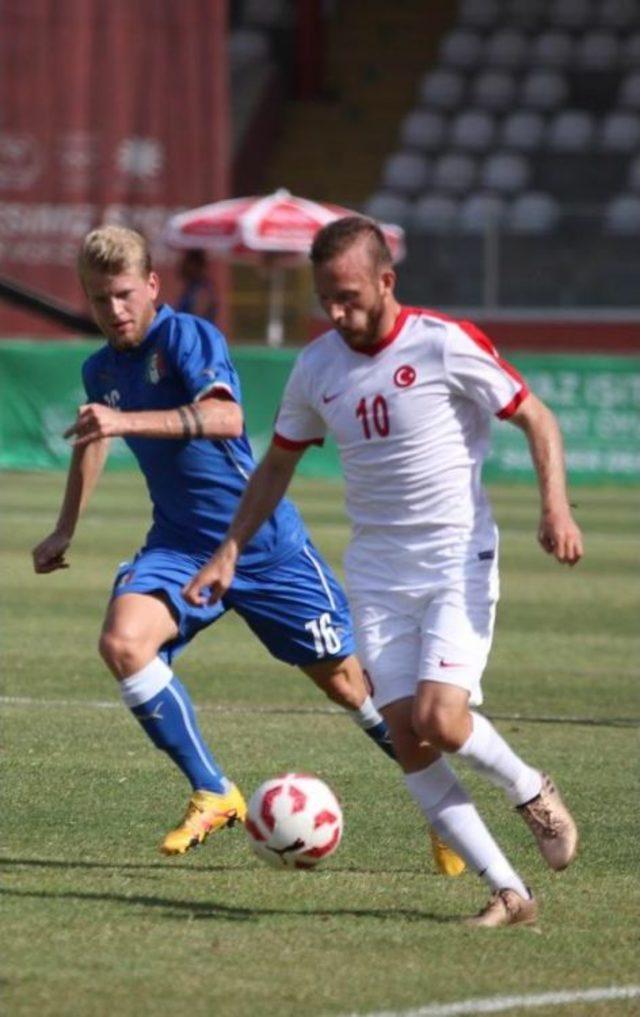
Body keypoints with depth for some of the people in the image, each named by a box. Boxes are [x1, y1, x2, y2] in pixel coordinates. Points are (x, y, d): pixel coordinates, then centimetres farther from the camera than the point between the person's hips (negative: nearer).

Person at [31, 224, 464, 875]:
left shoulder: (188, 337, -16)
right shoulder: (101, 370, 6)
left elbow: (224, 417, -35)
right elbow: (94, 441, 28)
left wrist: (126, 421, -45)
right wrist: (65, 531, 32)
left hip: (265, 543, -5)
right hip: (181, 546, 5)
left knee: (347, 680, 0)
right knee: (122, 641, -23)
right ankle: (213, 796, -11)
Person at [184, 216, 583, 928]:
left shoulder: (446, 345, -12)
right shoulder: (316, 366, 3)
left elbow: (536, 419, -6)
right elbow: (278, 465, 17)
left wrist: (555, 508, -21)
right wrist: (229, 551, 10)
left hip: (459, 563, -5)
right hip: (377, 570, 5)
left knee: (440, 720, -20)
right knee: (407, 741, -7)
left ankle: (530, 792, 12)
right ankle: (507, 891, -1)